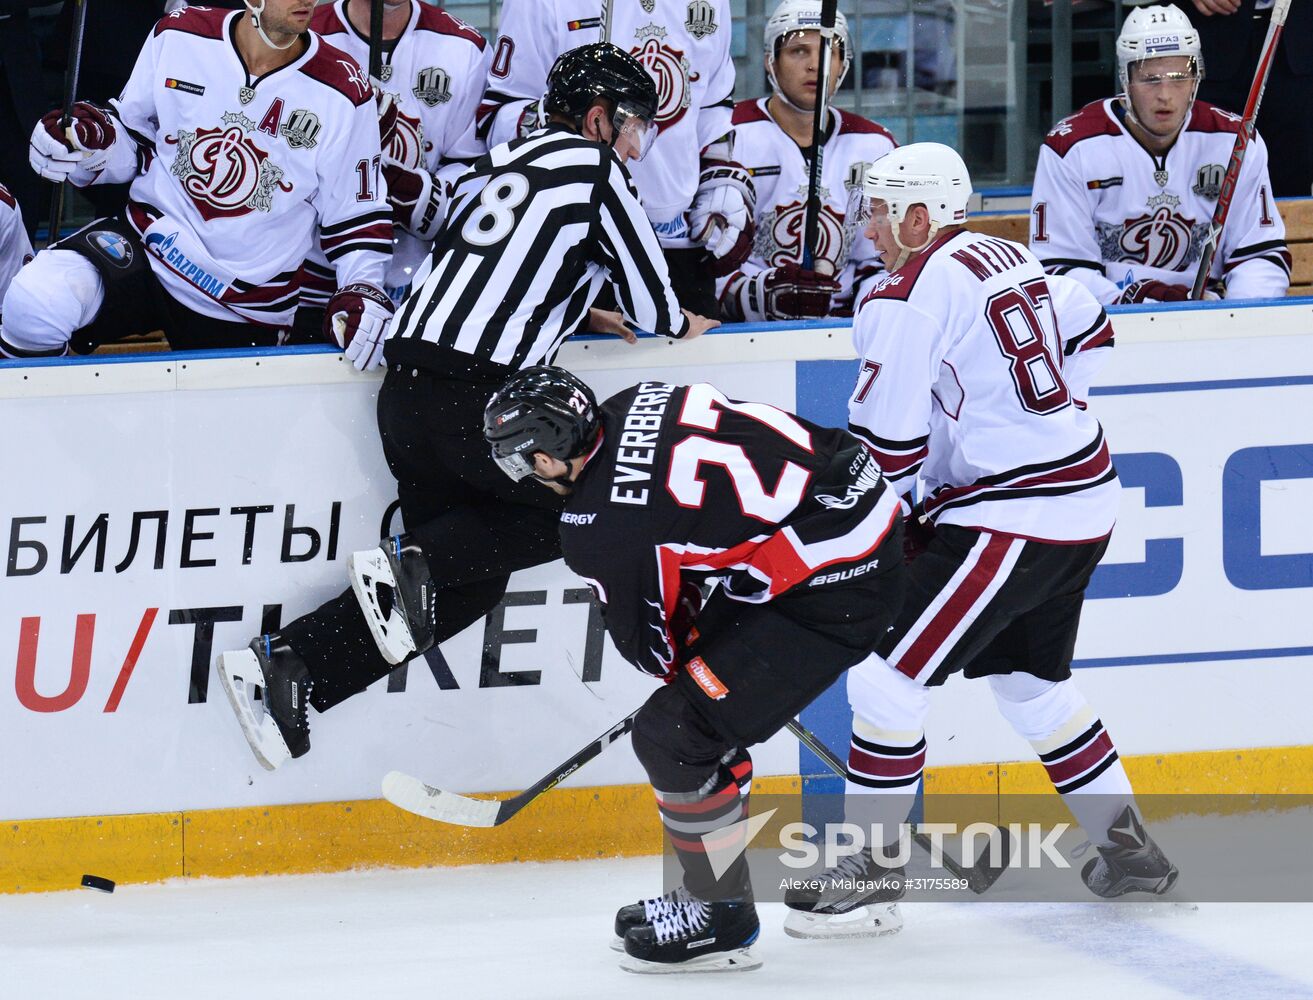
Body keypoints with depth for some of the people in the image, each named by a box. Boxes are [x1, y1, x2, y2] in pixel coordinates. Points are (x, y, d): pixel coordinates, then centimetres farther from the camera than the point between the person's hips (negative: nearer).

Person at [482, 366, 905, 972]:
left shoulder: (597, 528, -18)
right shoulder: (631, 407, 4)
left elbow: (647, 643, -3)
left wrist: (682, 664, 20)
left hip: (835, 582, -10)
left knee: (675, 734, -4)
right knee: (701, 698, 21)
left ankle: (722, 920, 10)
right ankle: (706, 894, 32)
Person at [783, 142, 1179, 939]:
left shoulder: (909, 298, -14)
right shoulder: (1011, 259, 12)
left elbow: (885, 449, -14)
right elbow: (1088, 332, 27)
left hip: (1010, 518, -10)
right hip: (1087, 495, 10)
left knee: (891, 678, -6)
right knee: (1034, 681, 25)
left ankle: (873, 874, -4)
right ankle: (1129, 848, 30)